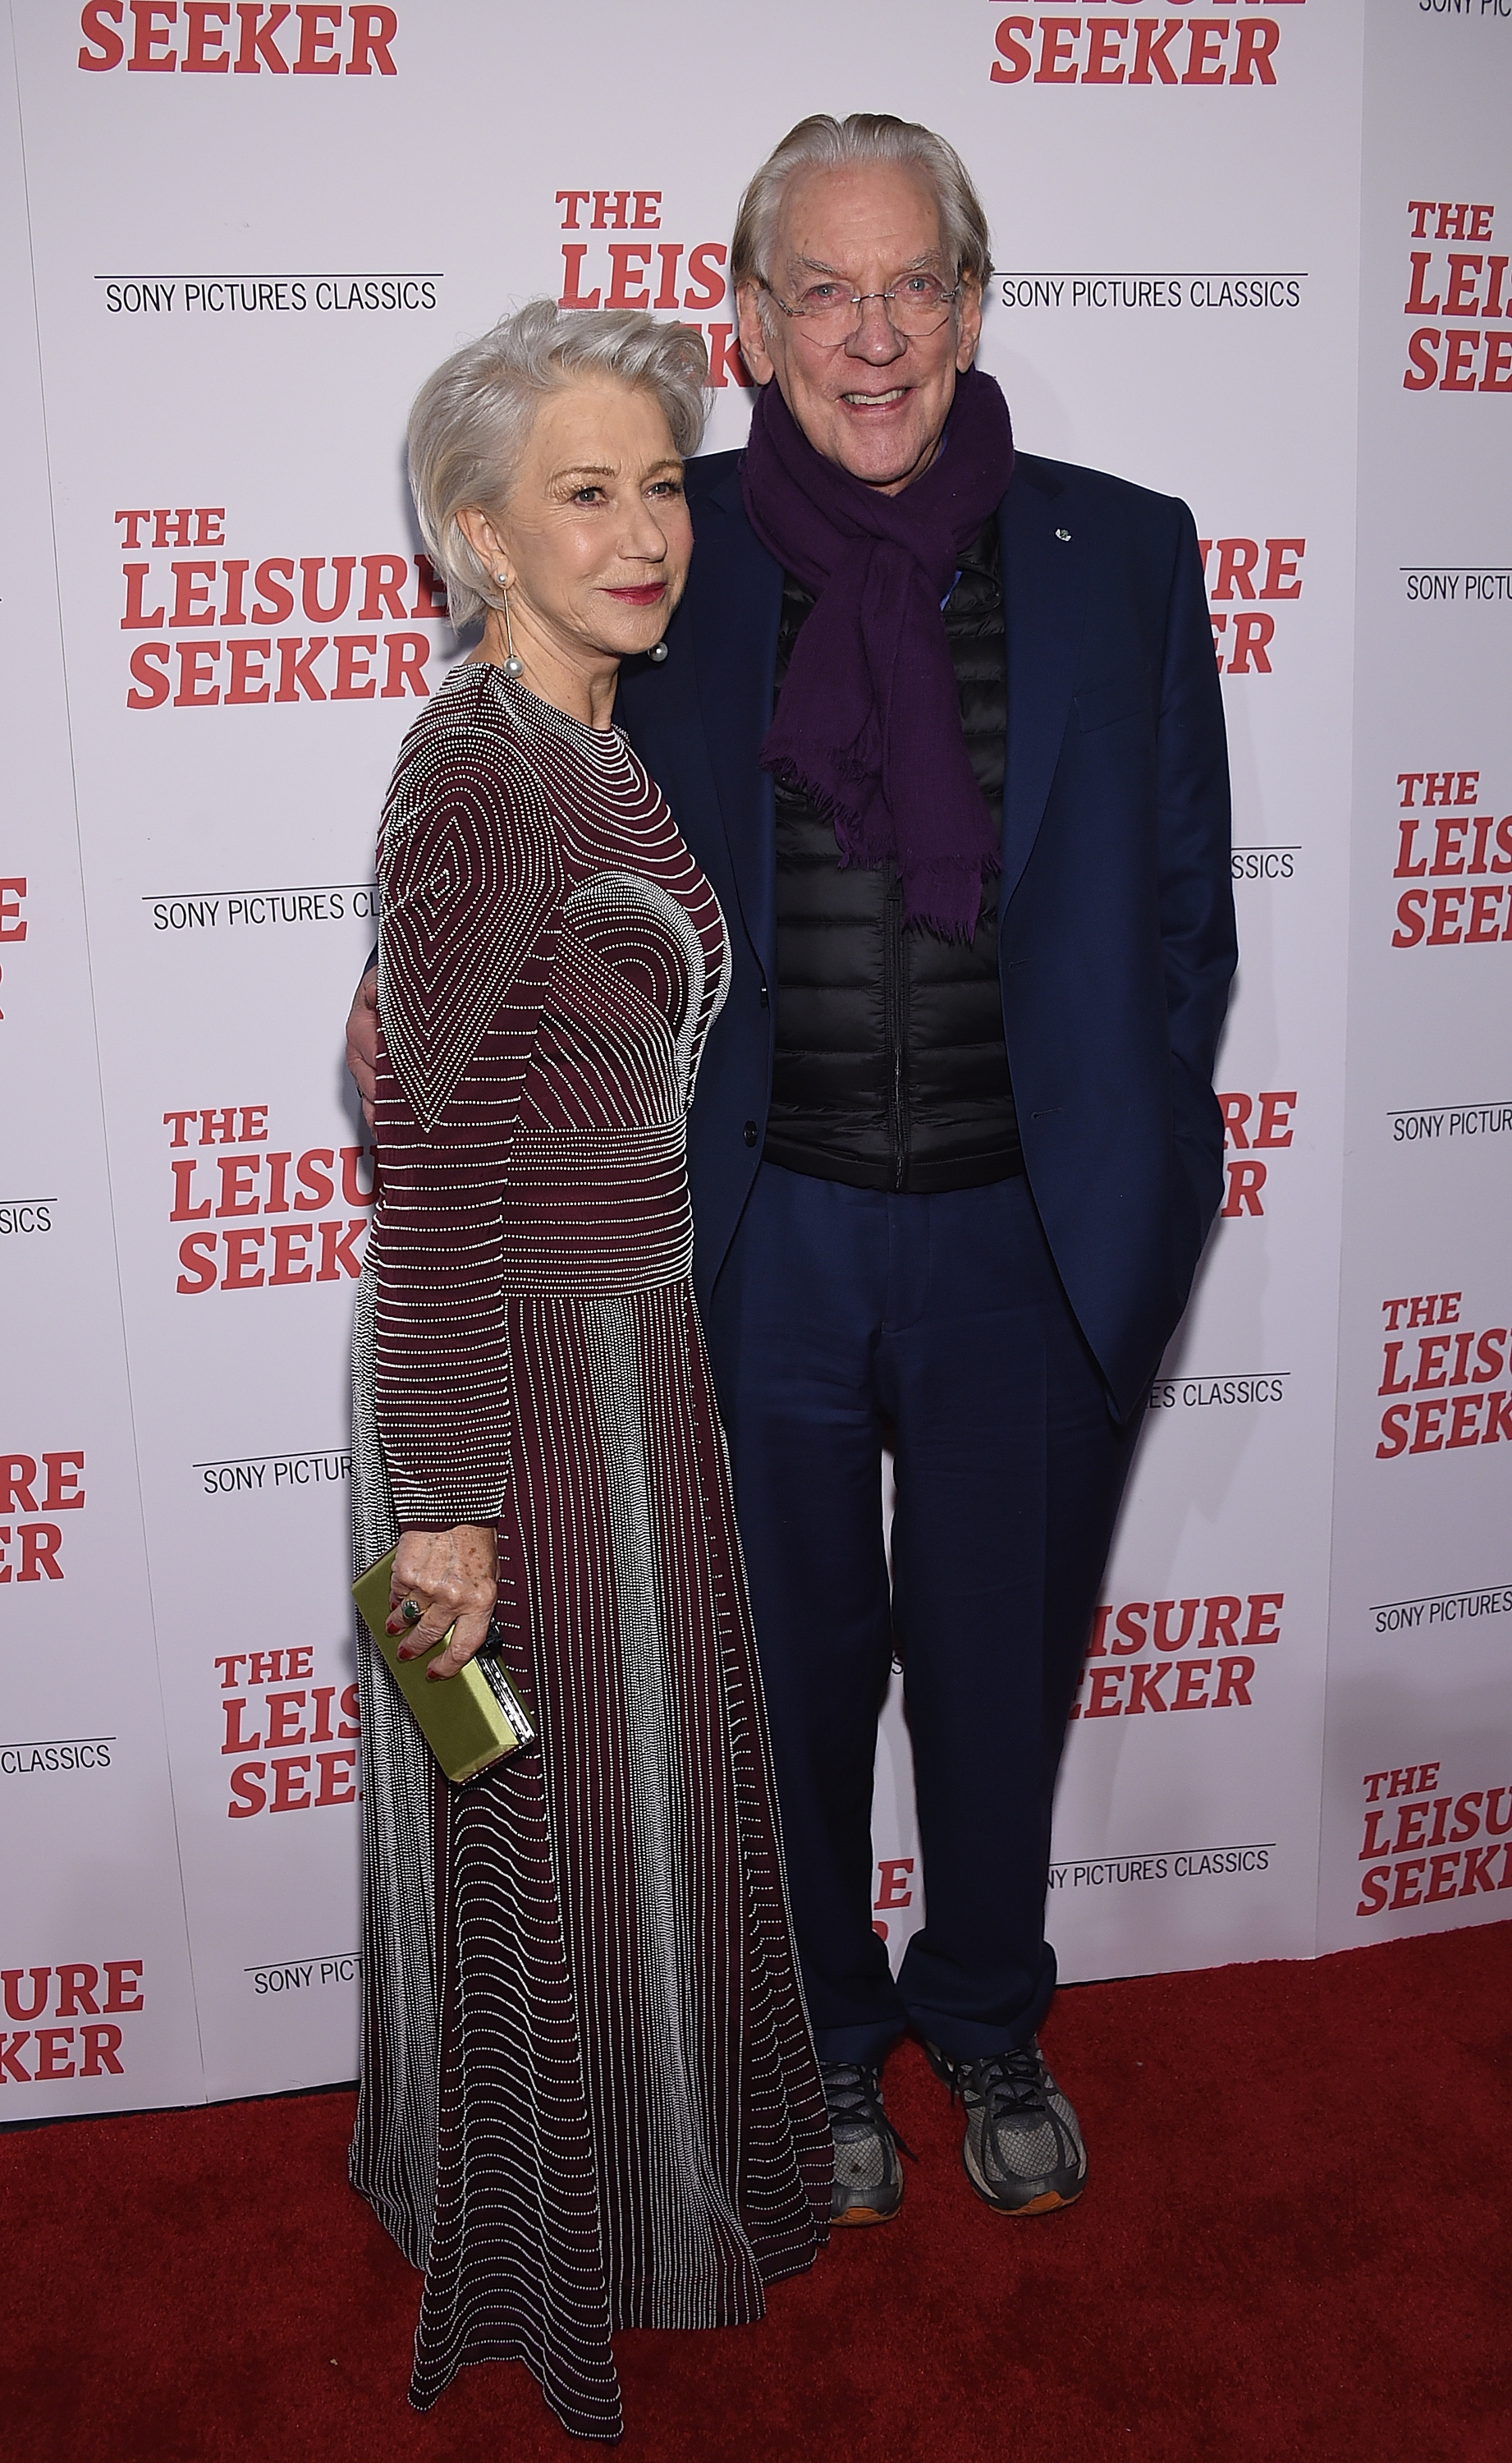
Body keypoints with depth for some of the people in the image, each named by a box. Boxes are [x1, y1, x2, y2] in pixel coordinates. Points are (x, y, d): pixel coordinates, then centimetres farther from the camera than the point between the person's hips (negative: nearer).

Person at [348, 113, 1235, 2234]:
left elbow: (1184, 909, 4)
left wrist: (1135, 1181, -1)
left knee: (1003, 1663, 16)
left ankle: (989, 2021, 44)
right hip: (761, 1238, 0)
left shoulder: (1125, 556, 0)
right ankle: (824, 2038, 43)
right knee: (794, 1674, 16)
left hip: (1029, 1240, 1)